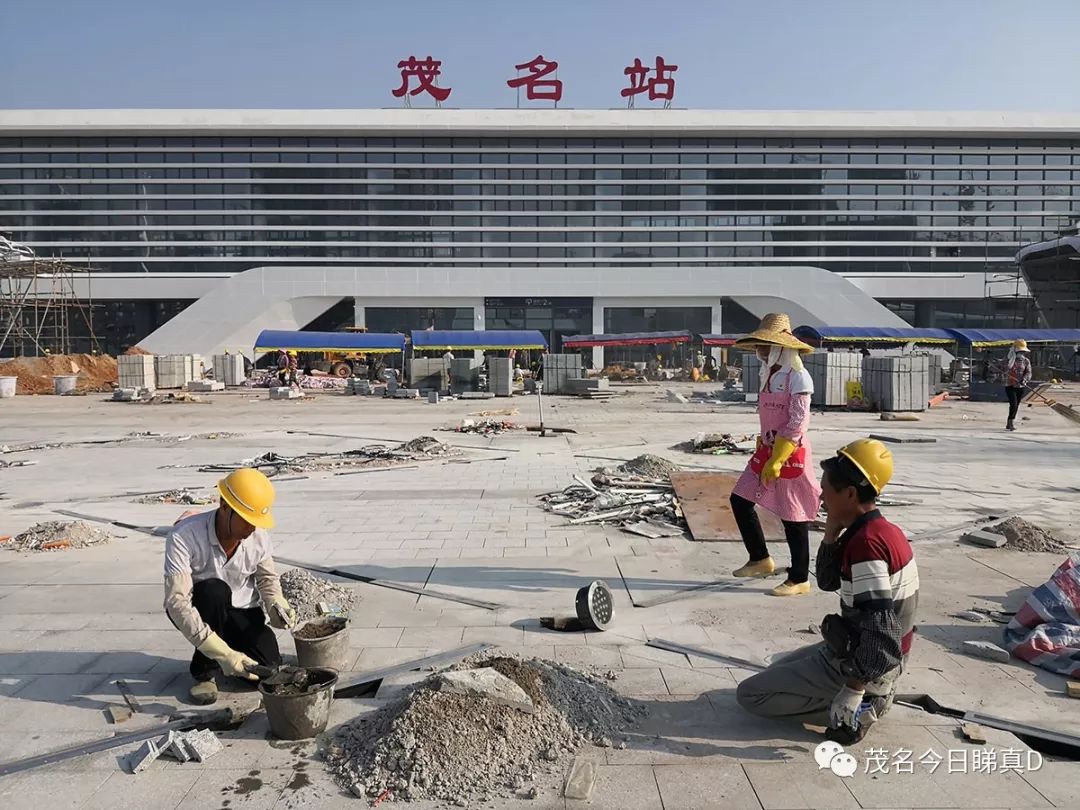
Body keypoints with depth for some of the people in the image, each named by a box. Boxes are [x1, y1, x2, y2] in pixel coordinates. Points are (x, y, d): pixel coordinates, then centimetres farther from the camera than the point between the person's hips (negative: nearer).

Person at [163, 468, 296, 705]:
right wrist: (221, 652, -43)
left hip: (241, 611, 3)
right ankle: (204, 670, -13)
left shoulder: (259, 536, -18)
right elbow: (176, 601, -37)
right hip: (198, 611, -2)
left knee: (268, 671, -18)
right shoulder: (184, 536, -31)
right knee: (215, 590, -36)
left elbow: (267, 578, 3)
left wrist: (276, 605, -20)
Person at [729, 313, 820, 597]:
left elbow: (798, 423, -20)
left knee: (793, 516, 2)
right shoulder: (768, 374, 10)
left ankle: (799, 579, 16)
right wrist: (763, 452, 16)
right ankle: (760, 559, 23)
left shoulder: (797, 376, -15)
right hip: (767, 451, 9)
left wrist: (776, 461, -20)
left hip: (790, 454, -8)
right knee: (740, 500, 8)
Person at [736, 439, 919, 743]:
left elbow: (881, 629, -29)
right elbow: (827, 581, 11)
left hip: (863, 664, -10)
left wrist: (853, 691, -25)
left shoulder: (865, 542, -28)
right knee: (777, 669, 26)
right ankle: (871, 694, 13)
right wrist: (831, 533, -4)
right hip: (855, 649, 10)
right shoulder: (879, 530, 3)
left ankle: (861, 705, -5)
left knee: (749, 694, -5)